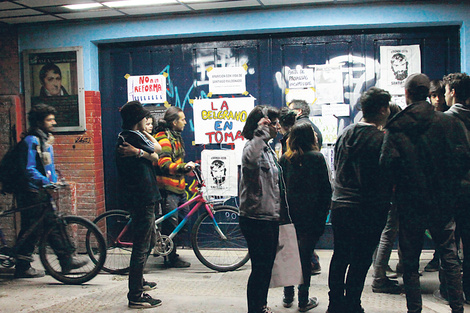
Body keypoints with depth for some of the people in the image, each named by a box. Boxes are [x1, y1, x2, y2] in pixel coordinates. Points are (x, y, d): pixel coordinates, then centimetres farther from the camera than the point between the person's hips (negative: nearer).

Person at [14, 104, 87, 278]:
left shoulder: (46, 140, 15)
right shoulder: (30, 141, -15)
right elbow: (28, 169, -22)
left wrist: (55, 180, 12)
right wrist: (45, 182, -30)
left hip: (43, 192, 9)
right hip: (32, 193, -9)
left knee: (53, 226, 10)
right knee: (31, 230, -2)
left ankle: (66, 260, 15)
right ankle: (22, 267, 9)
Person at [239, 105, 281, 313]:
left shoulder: (268, 148, 17)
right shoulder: (253, 146, -15)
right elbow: (249, 160, -43)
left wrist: (278, 214, 26)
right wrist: (261, 132, -33)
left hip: (270, 218, 10)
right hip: (257, 219, -10)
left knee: (267, 266, 18)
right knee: (260, 268, -4)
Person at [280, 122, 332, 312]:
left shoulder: (285, 159, 2)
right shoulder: (316, 157, -7)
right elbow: (326, 188, -7)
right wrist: (323, 214, 1)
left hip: (289, 216, 3)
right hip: (310, 216, -3)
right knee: (305, 256, 2)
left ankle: (288, 297, 22)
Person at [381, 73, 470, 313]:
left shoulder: (395, 127, -7)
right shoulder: (450, 122, -3)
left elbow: (388, 162, -19)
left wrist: (403, 183, 0)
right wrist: (448, 183, 6)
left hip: (409, 204, -1)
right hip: (443, 203, 1)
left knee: (410, 262, 10)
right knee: (449, 257, 14)